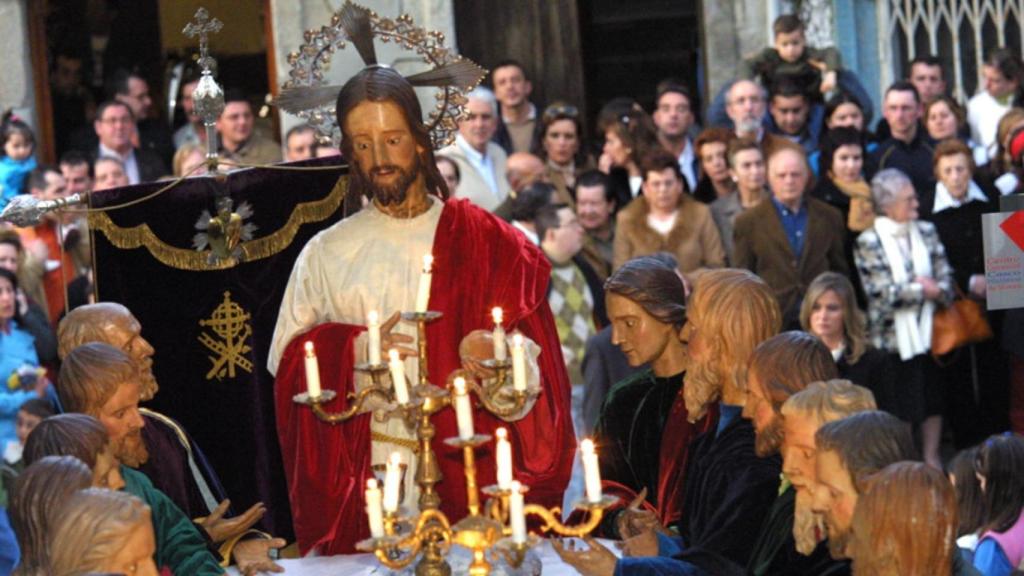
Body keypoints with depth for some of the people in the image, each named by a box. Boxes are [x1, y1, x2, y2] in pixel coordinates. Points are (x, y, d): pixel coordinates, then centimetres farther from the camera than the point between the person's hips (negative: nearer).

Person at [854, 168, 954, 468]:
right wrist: (924, 290, -10)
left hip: (928, 330, 5)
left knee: (933, 398, 11)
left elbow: (946, 281, 4)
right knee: (900, 405, 1)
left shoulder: (927, 232, 6)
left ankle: (932, 459, 23)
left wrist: (937, 291, -18)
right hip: (892, 336, -5)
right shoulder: (868, 242, -10)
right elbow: (882, 293, -17)